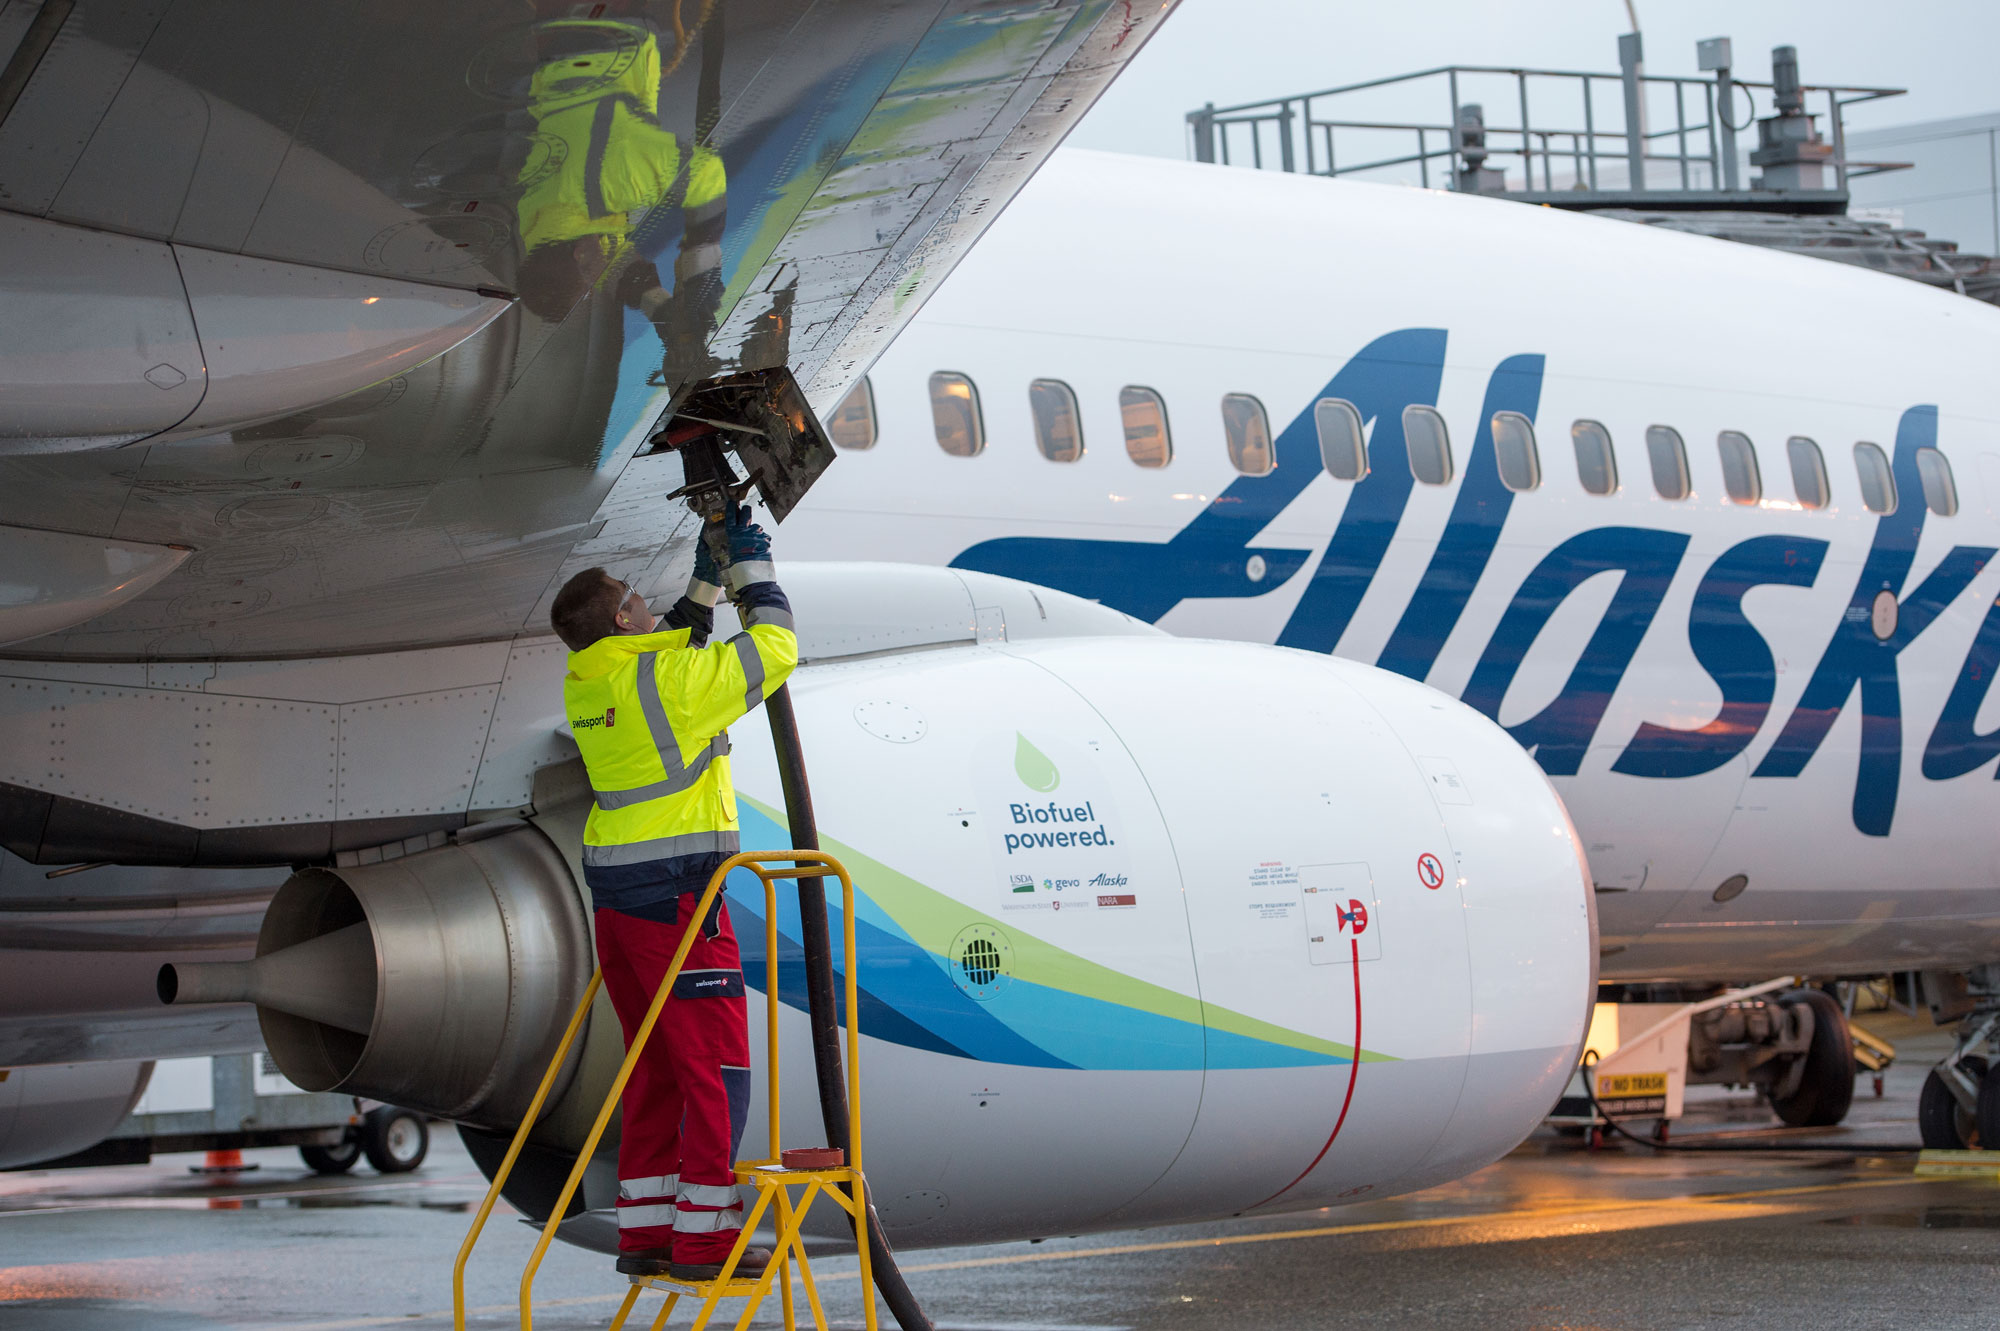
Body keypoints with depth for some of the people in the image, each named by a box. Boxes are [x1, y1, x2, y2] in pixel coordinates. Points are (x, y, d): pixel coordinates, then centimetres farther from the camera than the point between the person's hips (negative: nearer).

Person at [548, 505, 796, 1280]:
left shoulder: (587, 685, 10)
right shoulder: (666, 681, -14)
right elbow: (773, 652, -7)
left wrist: (705, 584, 24)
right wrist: (752, 570, 5)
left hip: (614, 891, 8)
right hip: (675, 889, -8)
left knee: (655, 1066, 13)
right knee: (716, 1065, -3)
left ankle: (645, 1230, 15)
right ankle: (703, 1236, -5)